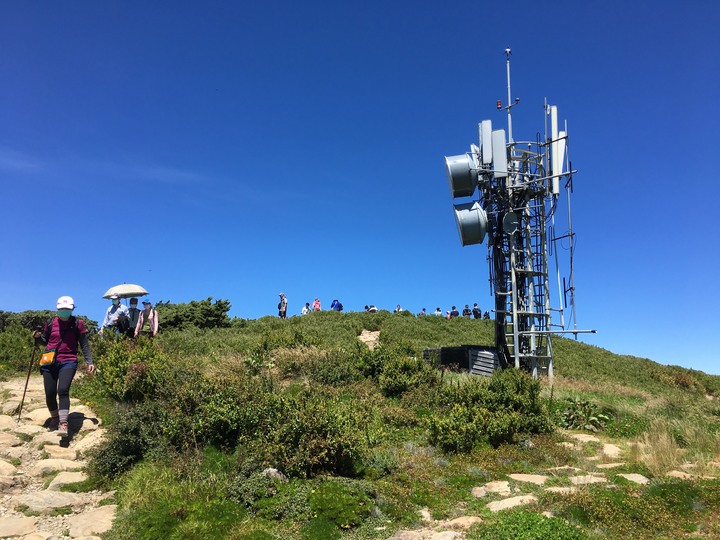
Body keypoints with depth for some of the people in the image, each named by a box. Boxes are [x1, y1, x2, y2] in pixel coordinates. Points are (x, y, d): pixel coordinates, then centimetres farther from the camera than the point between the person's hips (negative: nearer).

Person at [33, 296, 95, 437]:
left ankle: (63, 424, -21)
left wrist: (89, 362, -3)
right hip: (50, 362, 3)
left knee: (63, 391, -21)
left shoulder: (78, 323, 1)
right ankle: (55, 418, 31)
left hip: (68, 362, -3)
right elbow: (45, 341, 19)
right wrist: (38, 337, -3)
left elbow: (84, 345, 4)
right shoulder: (51, 323, 7)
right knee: (50, 394, 5)